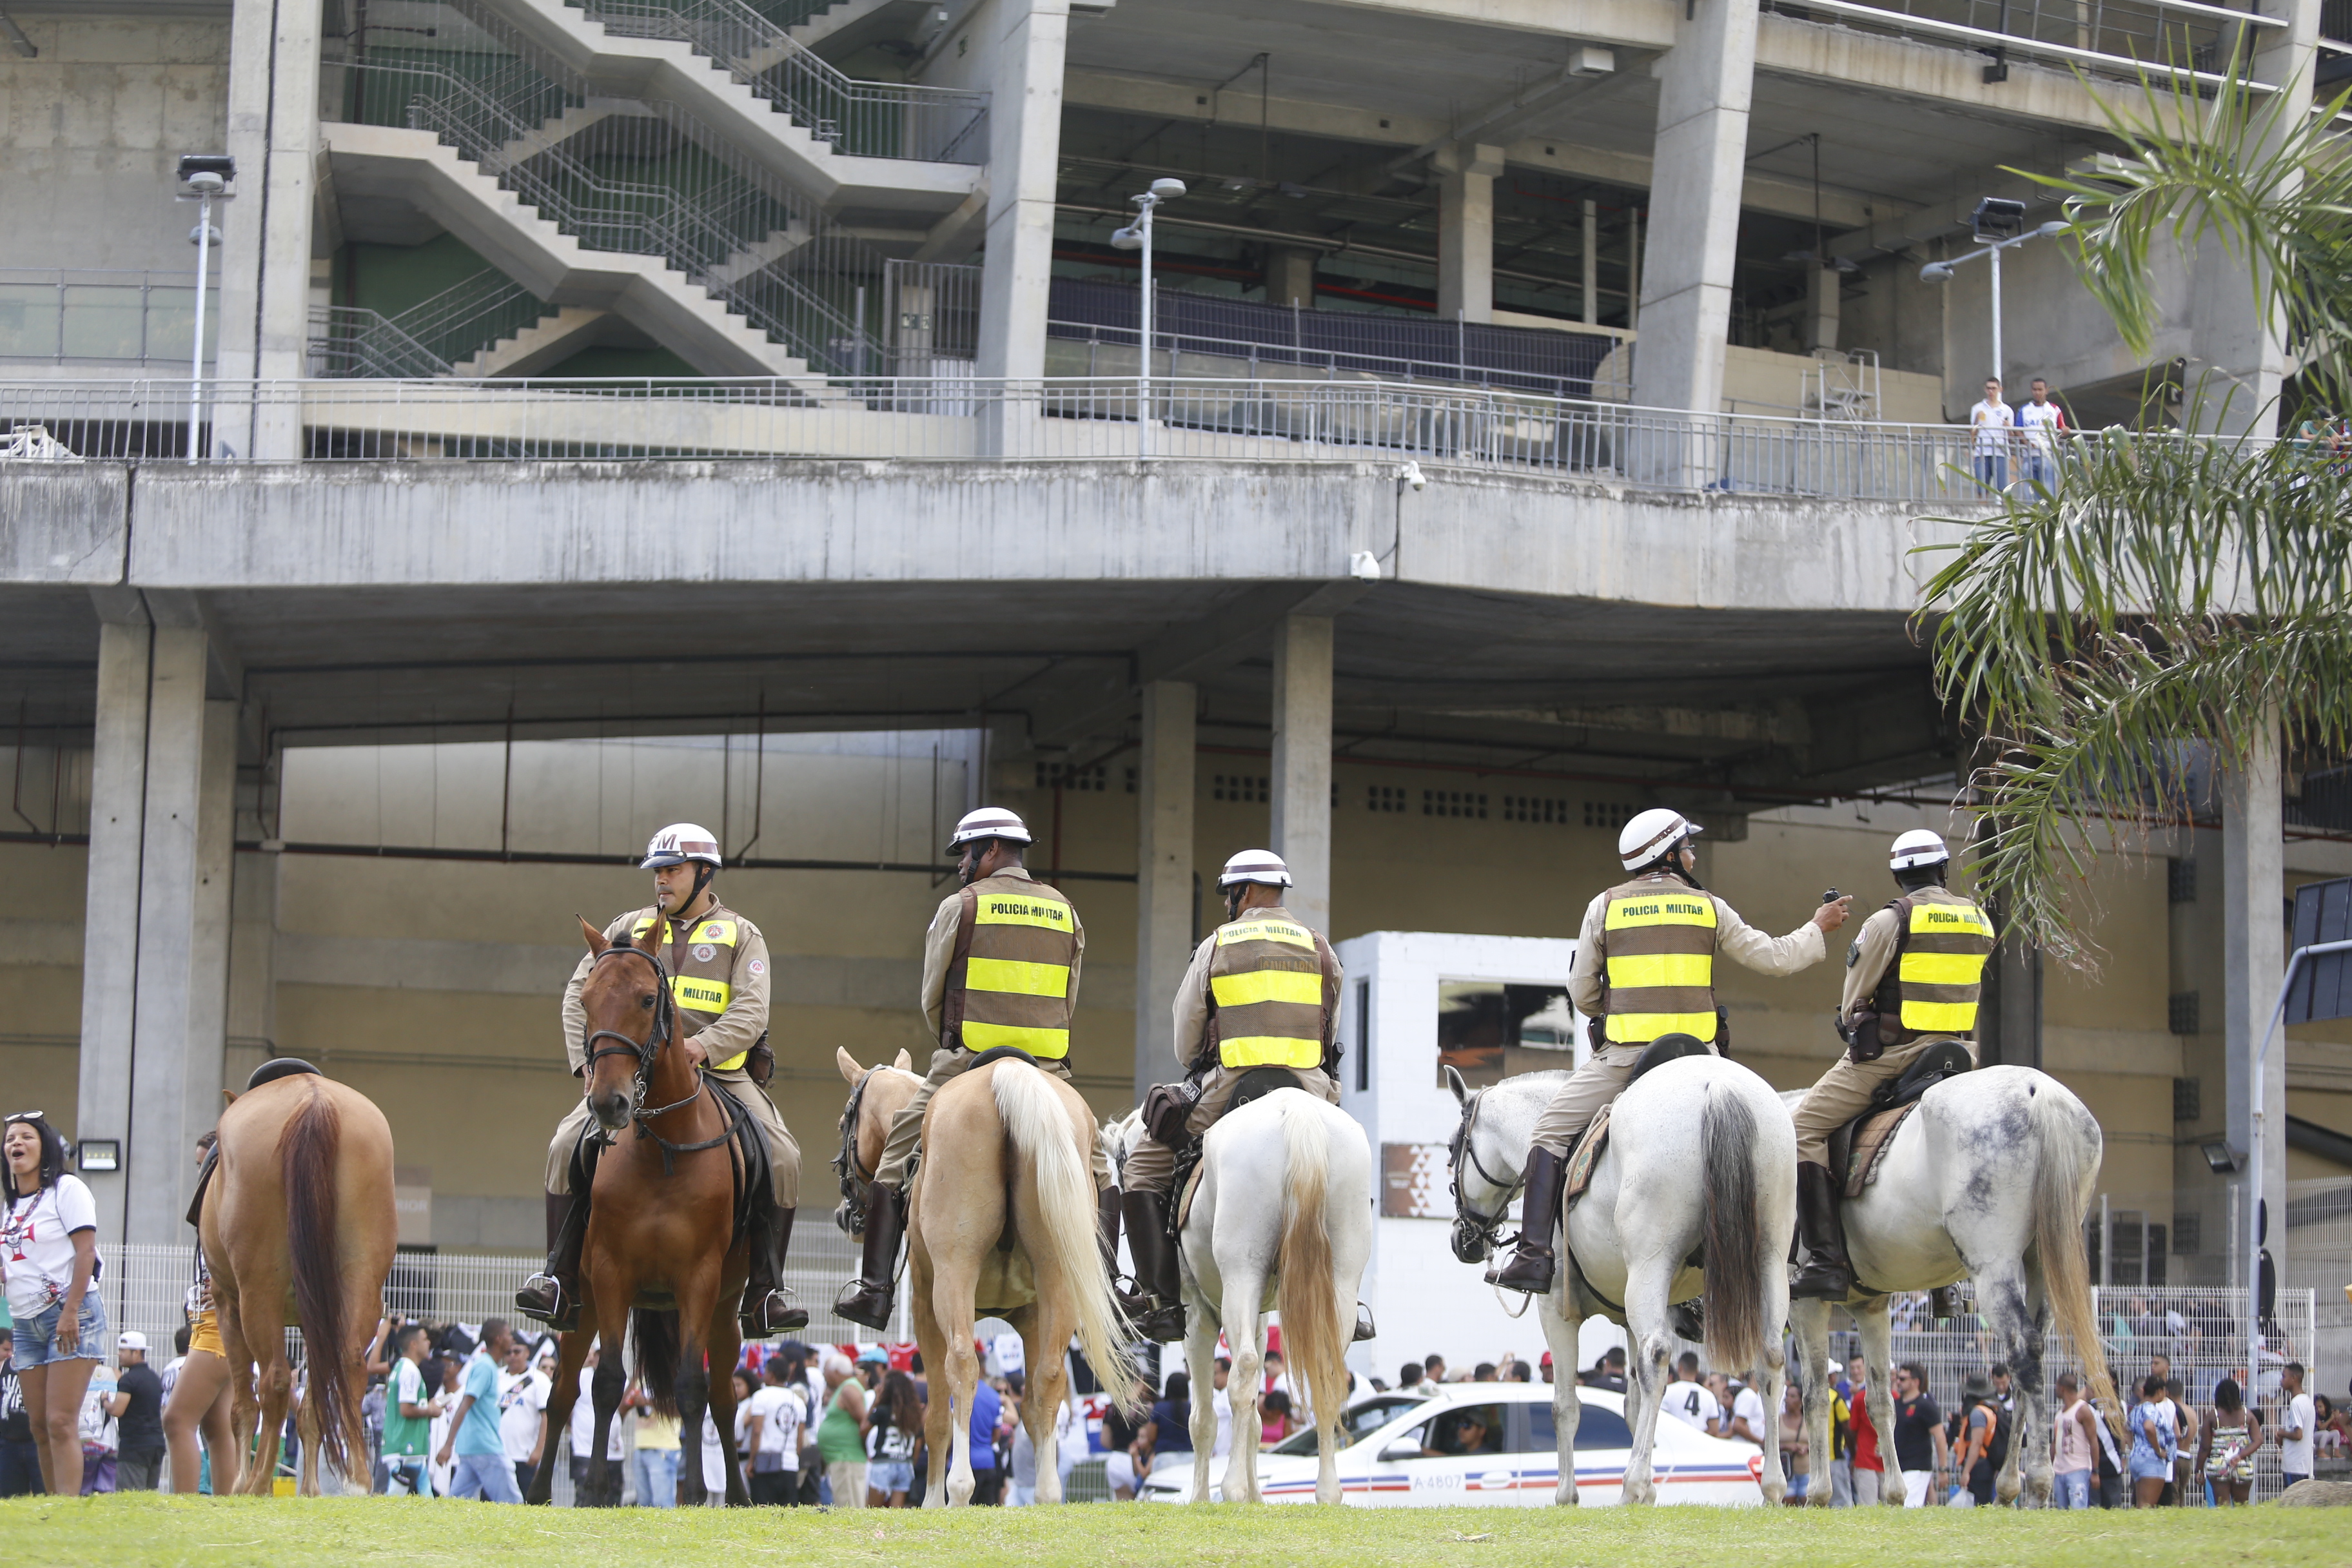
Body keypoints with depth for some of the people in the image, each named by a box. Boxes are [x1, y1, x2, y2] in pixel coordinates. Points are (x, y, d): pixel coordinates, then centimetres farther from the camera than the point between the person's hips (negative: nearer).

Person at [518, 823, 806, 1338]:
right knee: (568, 1145, -22)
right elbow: (579, 992, 13)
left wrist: (704, 1046, -23)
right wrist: (588, 1059, -3)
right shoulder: (630, 929, 16)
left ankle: (764, 1294, -15)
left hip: (719, 1072, -1)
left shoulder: (741, 936, 9)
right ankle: (560, 1281, -16)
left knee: (782, 1160, -22)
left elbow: (750, 1012, -5)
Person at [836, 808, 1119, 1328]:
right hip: (1047, 1070, 3)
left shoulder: (960, 906, 2)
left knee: (894, 1159, 6)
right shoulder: (1066, 913, 13)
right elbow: (1068, 1005, 15)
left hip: (967, 1064, -3)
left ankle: (874, 1289, -1)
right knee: (1096, 1165, 17)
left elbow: (932, 998, 7)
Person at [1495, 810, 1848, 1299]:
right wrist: (1817, 928, 31)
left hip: (1622, 1056, -1)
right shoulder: (1710, 908, 8)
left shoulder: (1605, 907, 6)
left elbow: (1581, 991, 10)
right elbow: (1775, 958, 13)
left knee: (1551, 1134, 9)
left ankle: (1535, 1254, -6)